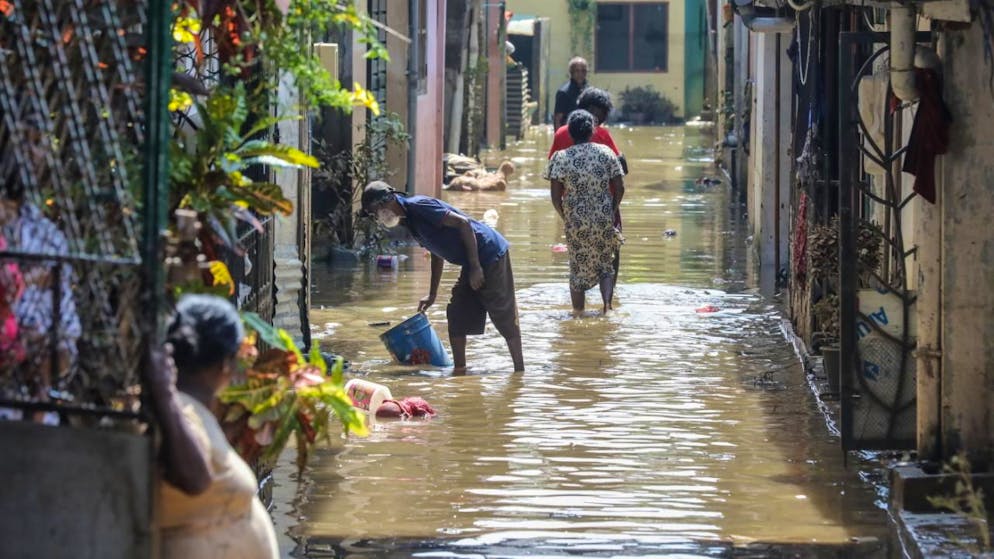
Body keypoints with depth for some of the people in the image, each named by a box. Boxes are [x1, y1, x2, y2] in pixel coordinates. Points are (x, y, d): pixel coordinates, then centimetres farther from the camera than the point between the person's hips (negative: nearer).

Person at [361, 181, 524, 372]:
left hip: (491, 255, -10)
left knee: (505, 317, -4)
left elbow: (463, 223, -21)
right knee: (457, 316, 10)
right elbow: (437, 253, 24)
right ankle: (459, 371, 15)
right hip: (474, 264, 10)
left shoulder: (419, 207, -16)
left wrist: (475, 267, -20)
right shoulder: (409, 221, 13)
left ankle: (519, 371, 2)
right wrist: (432, 294, 26)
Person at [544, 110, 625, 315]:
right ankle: (607, 304, -4)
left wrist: (565, 218, 9)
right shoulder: (606, 153, -1)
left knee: (578, 269, 12)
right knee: (605, 265, 16)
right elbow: (619, 189, -1)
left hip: (576, 221, -1)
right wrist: (611, 212, 13)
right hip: (604, 220, 1)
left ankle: (578, 313, 15)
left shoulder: (560, 158, -6)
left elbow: (556, 197, -7)